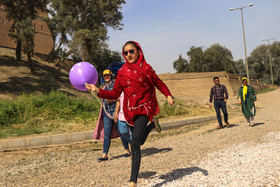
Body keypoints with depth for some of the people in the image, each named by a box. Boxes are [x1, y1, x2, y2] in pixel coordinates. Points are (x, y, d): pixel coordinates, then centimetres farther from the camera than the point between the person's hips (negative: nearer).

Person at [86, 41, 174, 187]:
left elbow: (159, 83, 9)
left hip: (144, 108, -4)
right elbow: (115, 94, 6)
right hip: (130, 110, 4)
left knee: (135, 143, -17)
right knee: (138, 142, 17)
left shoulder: (146, 68, 0)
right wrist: (98, 90, -7)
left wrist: (168, 95, -7)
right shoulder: (122, 71, 6)